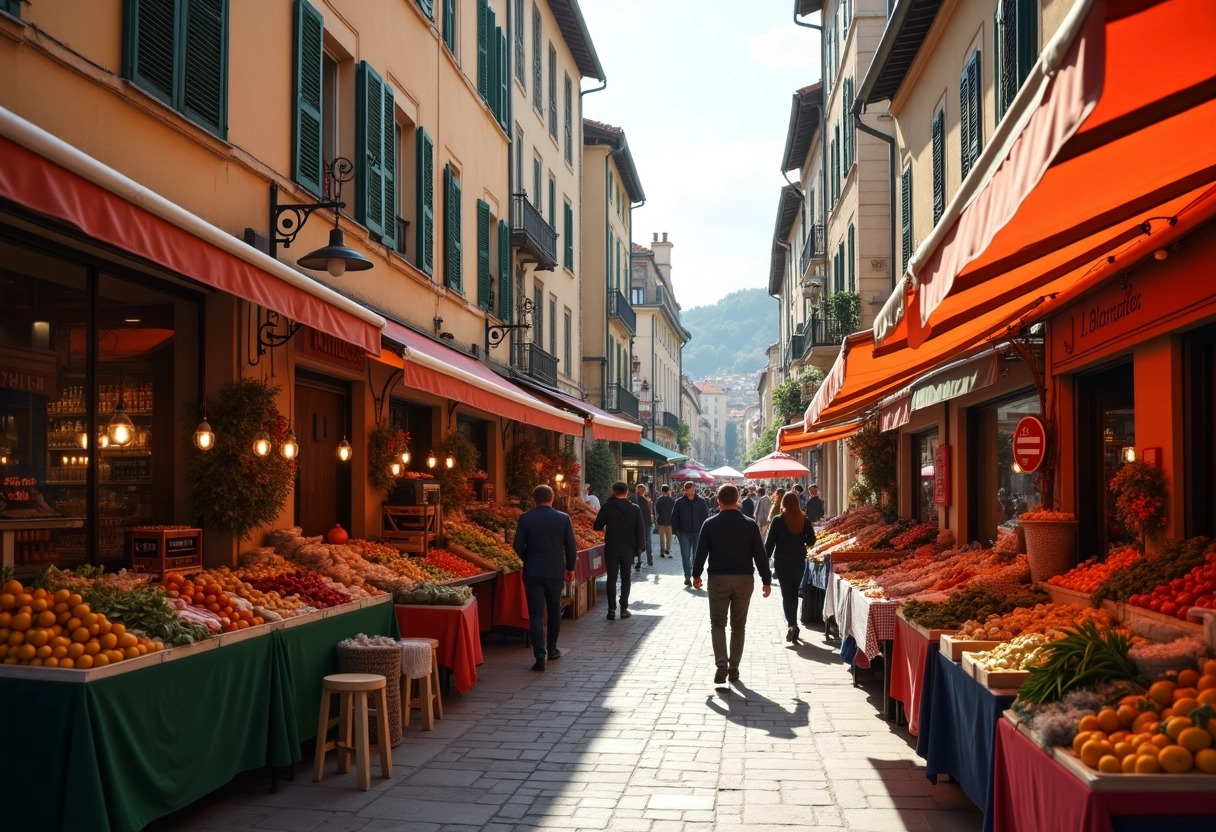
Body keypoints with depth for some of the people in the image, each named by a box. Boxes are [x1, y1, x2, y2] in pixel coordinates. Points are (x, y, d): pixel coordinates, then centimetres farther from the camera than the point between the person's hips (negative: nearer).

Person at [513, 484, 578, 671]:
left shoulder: (525, 518, -6)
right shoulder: (563, 518, -3)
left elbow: (518, 546, -5)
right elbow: (571, 546, 0)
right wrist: (570, 568, 14)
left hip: (533, 571, -1)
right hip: (555, 571, 1)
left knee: (536, 613, -1)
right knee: (554, 610, 18)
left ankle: (540, 655, -10)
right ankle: (552, 648, 29)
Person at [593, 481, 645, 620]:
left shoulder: (607, 508, -8)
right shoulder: (635, 509, -3)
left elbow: (596, 526, -4)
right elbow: (639, 530, -3)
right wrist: (639, 547, 5)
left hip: (611, 548, -1)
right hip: (628, 549, 1)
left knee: (612, 578, 5)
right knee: (625, 578, 11)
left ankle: (612, 609, -1)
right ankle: (624, 608, 9)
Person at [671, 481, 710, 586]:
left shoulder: (701, 501, 0)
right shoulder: (679, 502, 0)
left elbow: (705, 517, 4)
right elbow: (674, 517, 5)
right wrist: (676, 530, -2)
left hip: (698, 533, 0)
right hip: (684, 533, 0)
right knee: (685, 556, -1)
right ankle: (687, 577, 2)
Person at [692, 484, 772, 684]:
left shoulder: (710, 524, -4)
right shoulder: (750, 525, -3)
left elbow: (701, 551, 0)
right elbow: (760, 554, -2)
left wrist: (696, 574, 14)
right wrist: (766, 581, 4)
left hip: (718, 579, -1)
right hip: (744, 579, 1)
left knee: (718, 623, 6)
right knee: (738, 625, 12)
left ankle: (721, 665, -13)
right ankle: (734, 668, 16)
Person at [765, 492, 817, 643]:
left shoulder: (778, 521, -9)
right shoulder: (804, 520, -1)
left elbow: (769, 543, -8)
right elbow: (811, 541, 4)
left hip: (782, 562, -3)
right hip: (799, 562, 3)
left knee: (786, 594, 0)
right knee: (794, 593, 17)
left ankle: (792, 624, -18)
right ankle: (793, 624, 23)